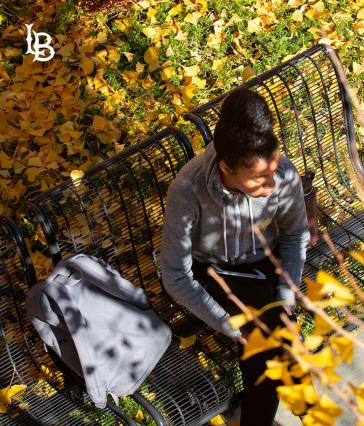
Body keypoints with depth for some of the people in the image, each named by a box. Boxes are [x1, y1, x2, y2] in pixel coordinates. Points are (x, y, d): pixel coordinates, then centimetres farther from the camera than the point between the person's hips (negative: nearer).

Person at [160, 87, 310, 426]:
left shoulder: (286, 176, -23)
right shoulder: (188, 190, -32)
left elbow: (295, 235, -2)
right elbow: (174, 276, -22)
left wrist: (286, 297, -12)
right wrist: (227, 324, -24)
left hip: (265, 262, 3)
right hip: (213, 270, -3)